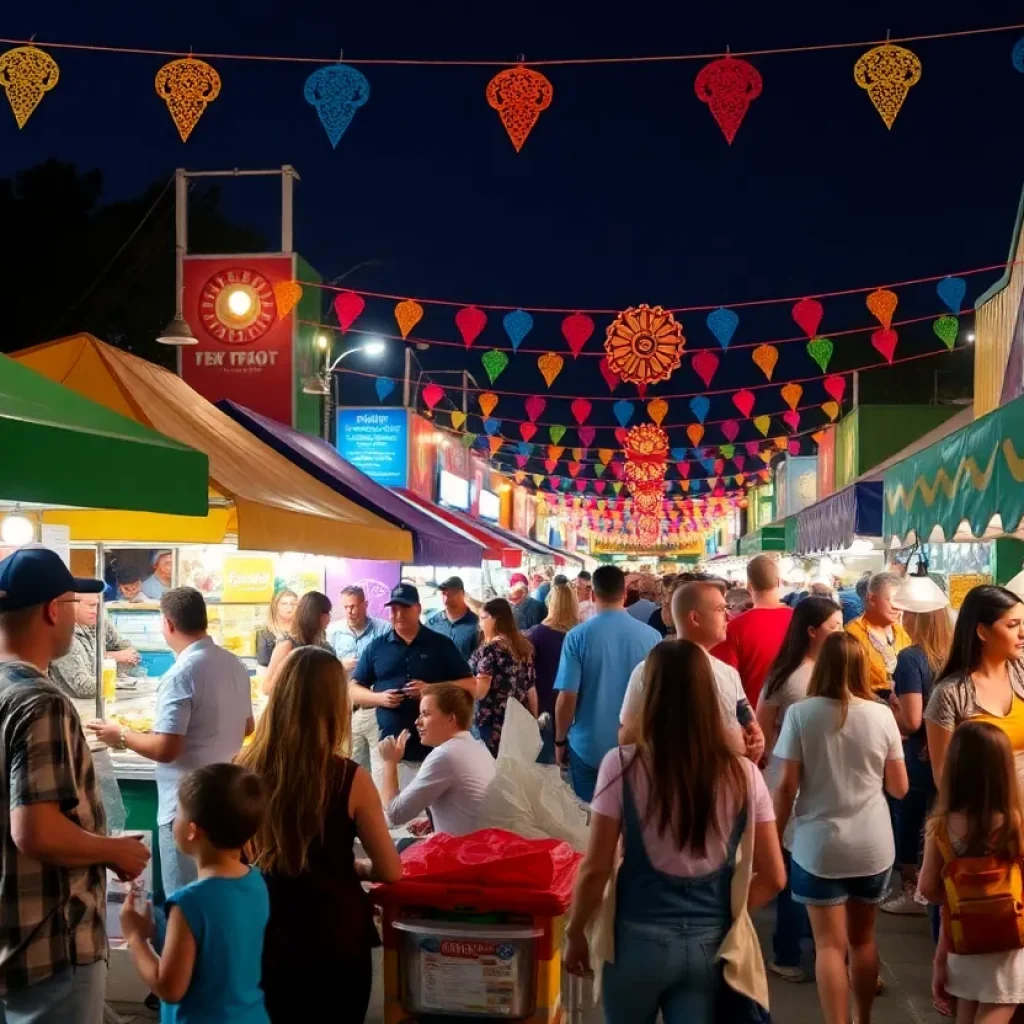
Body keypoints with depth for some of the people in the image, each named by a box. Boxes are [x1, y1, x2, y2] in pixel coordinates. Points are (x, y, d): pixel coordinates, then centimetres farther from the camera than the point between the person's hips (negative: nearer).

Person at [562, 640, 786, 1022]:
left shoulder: (623, 766, -14)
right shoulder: (742, 774, -6)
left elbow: (595, 869, -10)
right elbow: (773, 877, -2)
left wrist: (574, 932, 4)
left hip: (638, 938, -1)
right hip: (709, 941, 1)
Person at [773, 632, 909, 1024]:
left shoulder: (801, 713, -10)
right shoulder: (881, 715, -4)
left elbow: (786, 787, -9)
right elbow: (899, 788, 3)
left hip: (819, 845, -3)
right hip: (873, 845, 3)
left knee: (830, 944, 3)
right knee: (863, 938, 18)